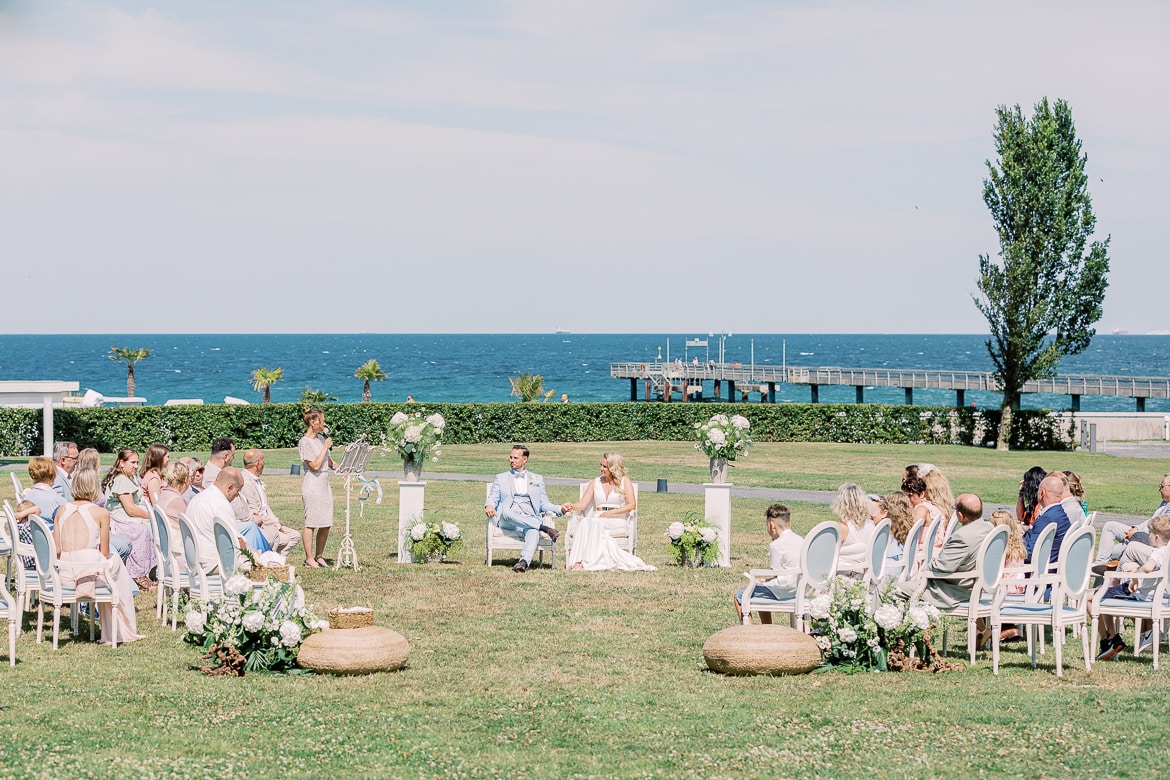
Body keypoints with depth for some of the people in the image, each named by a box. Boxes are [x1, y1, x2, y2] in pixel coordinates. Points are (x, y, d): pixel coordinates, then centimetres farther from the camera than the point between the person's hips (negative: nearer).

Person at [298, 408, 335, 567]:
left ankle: (319, 556, 18)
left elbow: (328, 461, 21)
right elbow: (315, 466, -17)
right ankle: (309, 558, 2)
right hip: (312, 485, -8)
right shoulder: (305, 442, -12)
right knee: (311, 524, -3)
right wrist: (325, 447, -13)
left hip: (324, 484, 8)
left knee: (326, 524, 8)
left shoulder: (320, 438, 12)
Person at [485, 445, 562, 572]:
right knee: (506, 511, -38)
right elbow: (492, 498, 13)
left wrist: (560, 509, -1)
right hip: (508, 523, 0)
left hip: (530, 520, 0)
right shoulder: (501, 478, 23)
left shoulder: (537, 479, 24)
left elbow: (544, 504, 19)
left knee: (534, 532, -37)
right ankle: (544, 528, -38)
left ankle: (523, 562, -60)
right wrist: (489, 506, -12)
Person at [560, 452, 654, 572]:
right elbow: (583, 504, 11)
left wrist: (611, 512, -13)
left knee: (596, 523, -36)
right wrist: (571, 506, -12)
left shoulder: (624, 481, 9)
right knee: (584, 522, -34)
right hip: (596, 519, 3)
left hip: (617, 519, -3)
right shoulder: (595, 482, 20)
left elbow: (632, 505, -2)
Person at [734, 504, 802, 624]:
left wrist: (763, 581, 5)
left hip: (782, 590, -9)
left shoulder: (776, 545, -16)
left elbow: (775, 574, -13)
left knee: (740, 595, 2)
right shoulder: (801, 541, 9)